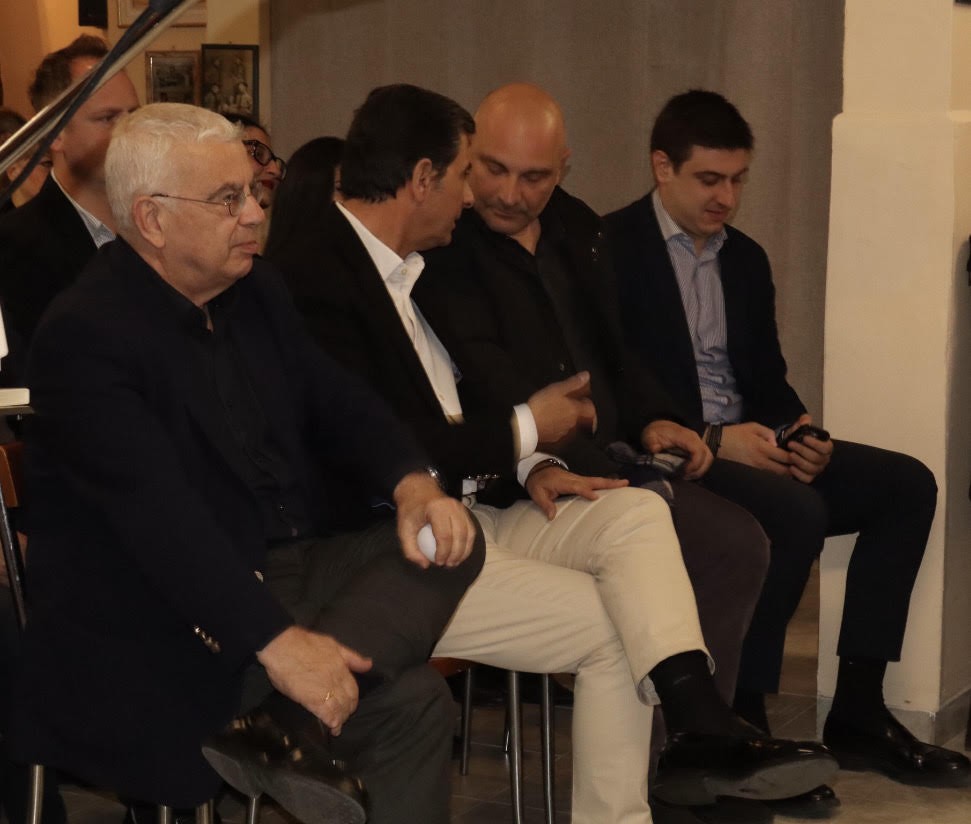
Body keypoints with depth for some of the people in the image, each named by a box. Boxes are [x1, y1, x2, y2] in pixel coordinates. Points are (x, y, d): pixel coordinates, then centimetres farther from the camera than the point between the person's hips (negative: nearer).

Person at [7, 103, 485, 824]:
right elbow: (159, 517, -27)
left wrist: (413, 484, -11)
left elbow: (335, 400, 12)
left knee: (454, 538, -15)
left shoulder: (256, 291, 10)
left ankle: (287, 719, -26)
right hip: (163, 622, -9)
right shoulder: (84, 336, -17)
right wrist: (277, 642, -36)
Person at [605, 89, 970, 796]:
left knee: (907, 483, -7)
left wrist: (800, 432, -4)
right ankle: (739, 718, -18)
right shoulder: (613, 250, -7)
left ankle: (857, 712, -8)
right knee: (799, 512, -32)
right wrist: (710, 439, -22)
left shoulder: (746, 258, 17)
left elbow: (769, 379, 18)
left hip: (749, 446, 8)